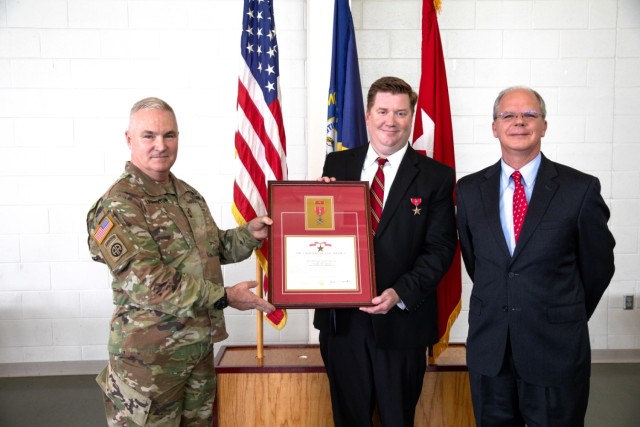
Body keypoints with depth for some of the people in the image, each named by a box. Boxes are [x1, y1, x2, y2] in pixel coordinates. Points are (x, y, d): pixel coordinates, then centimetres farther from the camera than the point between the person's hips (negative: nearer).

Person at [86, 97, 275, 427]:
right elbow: (148, 283, -23)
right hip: (149, 356, -7)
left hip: (200, 345, 7)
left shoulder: (187, 194, 9)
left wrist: (249, 233, 0)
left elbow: (213, 248, 19)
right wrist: (225, 297, -20)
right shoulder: (117, 206, -16)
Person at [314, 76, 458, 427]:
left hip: (401, 321, -2)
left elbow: (440, 249, -7)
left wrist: (401, 294, -19)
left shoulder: (436, 177, -4)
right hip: (341, 319, 2)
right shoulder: (337, 164, 4)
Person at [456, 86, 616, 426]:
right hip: (488, 346, 3)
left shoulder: (581, 188, -8)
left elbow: (598, 264, 2)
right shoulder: (469, 189, 0)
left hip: (557, 348, -2)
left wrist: (567, 318, 12)